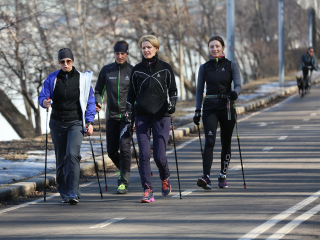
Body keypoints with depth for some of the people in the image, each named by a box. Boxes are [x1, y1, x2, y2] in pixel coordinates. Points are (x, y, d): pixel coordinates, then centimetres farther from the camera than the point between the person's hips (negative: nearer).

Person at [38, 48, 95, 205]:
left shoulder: (82, 78, 0)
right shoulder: (52, 78, 3)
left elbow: (90, 101, 4)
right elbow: (43, 96, 1)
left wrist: (89, 121, -5)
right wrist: (44, 102, -23)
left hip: (76, 122, -3)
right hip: (57, 123, 3)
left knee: (72, 154, -20)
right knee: (61, 158, 6)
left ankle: (73, 193, -23)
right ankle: (64, 193, 18)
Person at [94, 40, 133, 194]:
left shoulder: (132, 71, 0)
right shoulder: (106, 70, 5)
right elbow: (99, 91, 11)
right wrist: (97, 102, -10)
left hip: (127, 115, -3)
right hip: (112, 116, 3)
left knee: (124, 147, -15)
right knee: (111, 151, 7)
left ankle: (124, 183, -10)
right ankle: (123, 170, 37)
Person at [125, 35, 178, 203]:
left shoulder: (165, 69, 3)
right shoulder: (137, 70, 8)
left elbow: (173, 90, 8)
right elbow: (132, 93, 14)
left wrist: (172, 103, -10)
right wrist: (128, 110, 2)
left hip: (161, 116, -2)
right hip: (142, 116, 2)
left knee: (159, 155, -7)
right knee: (144, 154, -8)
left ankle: (165, 179, 25)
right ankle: (147, 190, -5)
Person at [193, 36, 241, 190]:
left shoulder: (231, 66, 3)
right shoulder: (204, 67, 8)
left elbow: (238, 85, -7)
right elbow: (199, 90, 10)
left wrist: (235, 93, -31)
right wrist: (197, 110, 4)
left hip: (226, 107, 0)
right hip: (210, 108, 0)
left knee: (226, 143, 6)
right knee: (209, 141, -15)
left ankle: (223, 176, 18)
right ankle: (206, 177, -24)